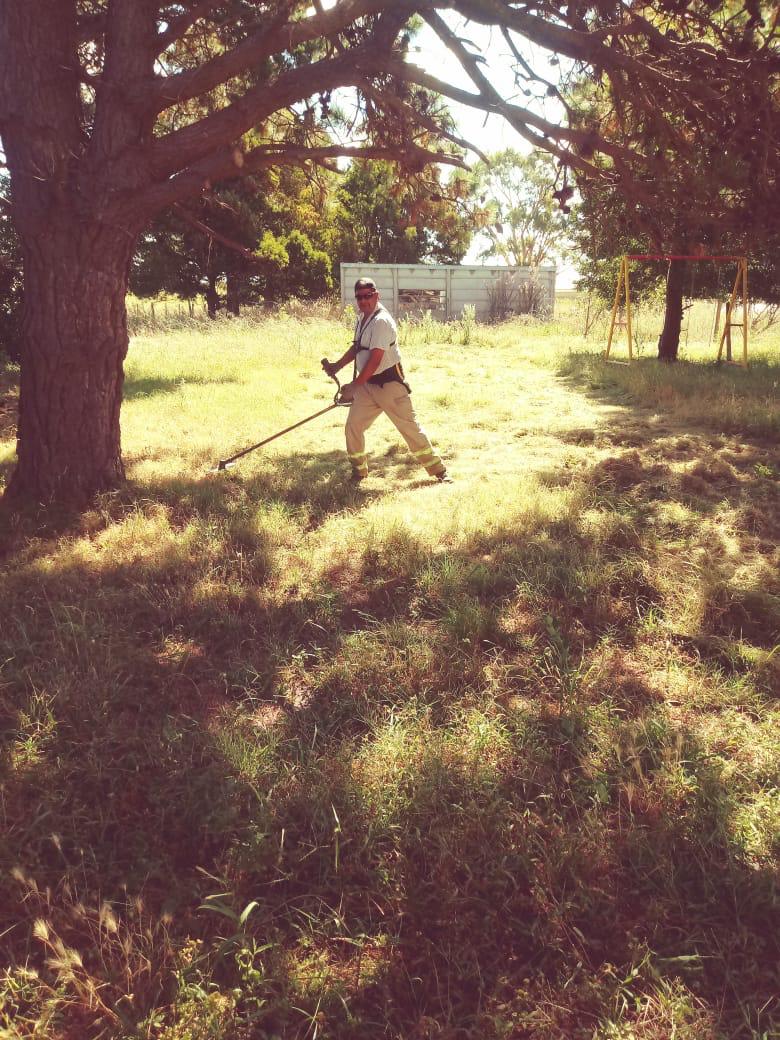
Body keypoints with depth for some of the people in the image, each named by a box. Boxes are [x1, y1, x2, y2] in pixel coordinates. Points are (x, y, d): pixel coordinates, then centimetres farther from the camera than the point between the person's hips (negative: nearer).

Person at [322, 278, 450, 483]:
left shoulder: (381, 321, -19)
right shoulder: (362, 318, 10)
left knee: (409, 426, -4)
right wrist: (337, 365, 8)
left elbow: (375, 360, -23)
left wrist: (354, 386, -19)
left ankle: (438, 470, 6)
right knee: (353, 427, 5)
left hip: (389, 383, -8)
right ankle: (358, 470, 24)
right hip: (367, 383, 8)